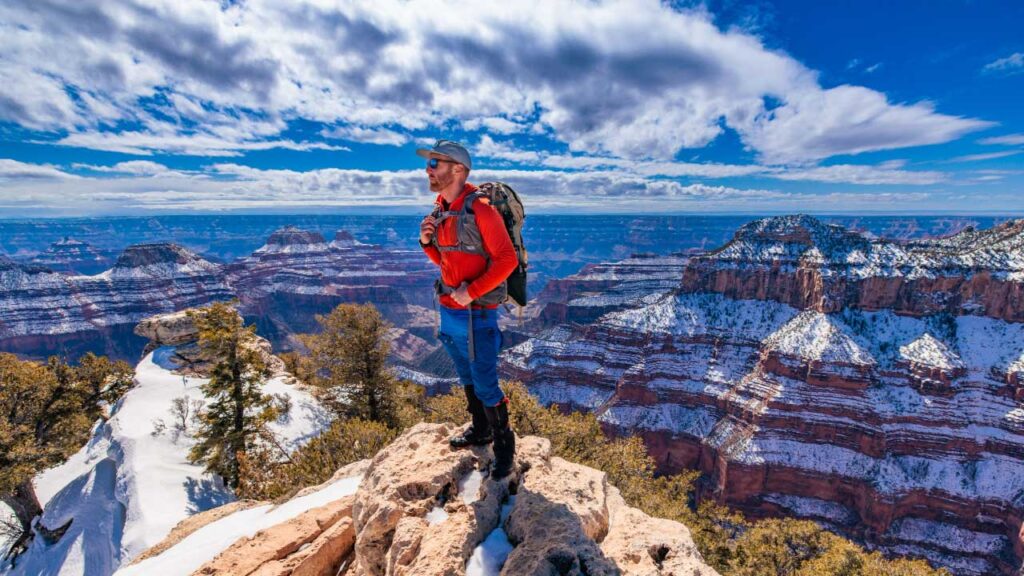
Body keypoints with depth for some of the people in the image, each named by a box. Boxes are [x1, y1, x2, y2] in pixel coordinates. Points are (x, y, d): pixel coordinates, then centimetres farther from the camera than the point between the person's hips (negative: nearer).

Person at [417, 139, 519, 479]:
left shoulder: (479, 209, -16)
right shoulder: (440, 211, 8)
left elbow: (507, 260, -19)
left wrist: (471, 291, -21)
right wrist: (426, 242, -2)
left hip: (477, 313, -8)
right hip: (449, 309, 8)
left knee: (485, 384, 1)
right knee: (466, 377, 20)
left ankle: (504, 444, 22)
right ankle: (480, 430, 40)